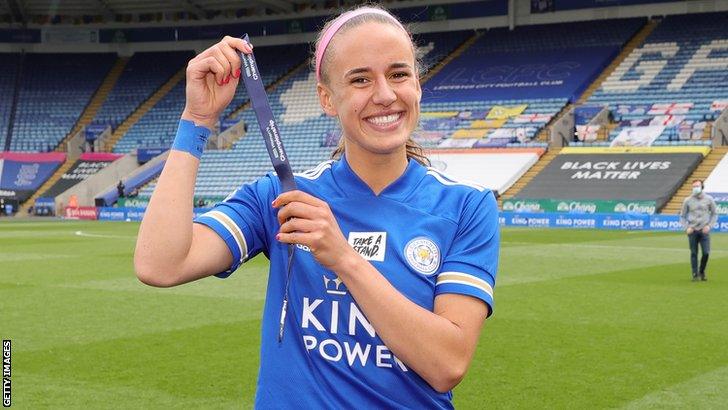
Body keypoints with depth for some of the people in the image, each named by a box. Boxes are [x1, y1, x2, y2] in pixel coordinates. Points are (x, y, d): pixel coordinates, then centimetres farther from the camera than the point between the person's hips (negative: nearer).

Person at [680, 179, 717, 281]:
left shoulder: (709, 199, 3)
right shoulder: (688, 200, 3)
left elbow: (715, 214, 10)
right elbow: (682, 216, 9)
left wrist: (709, 225, -2)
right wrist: (687, 228, -4)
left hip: (704, 231, 0)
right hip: (692, 231, 0)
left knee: (706, 253, -6)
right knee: (694, 253, 0)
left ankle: (702, 272, 15)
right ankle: (695, 274, 7)